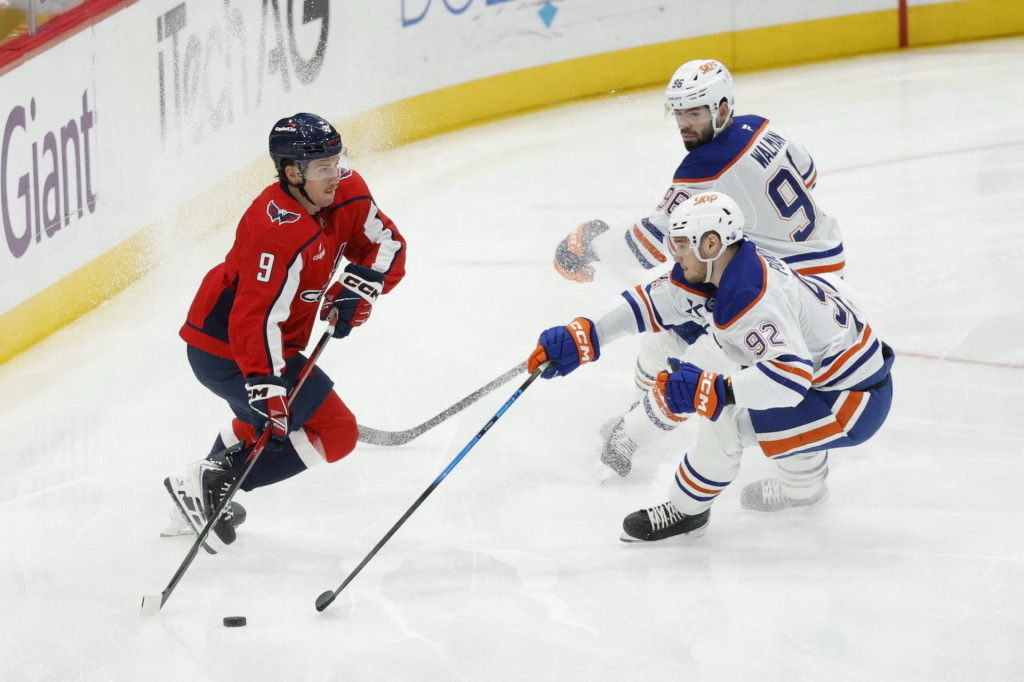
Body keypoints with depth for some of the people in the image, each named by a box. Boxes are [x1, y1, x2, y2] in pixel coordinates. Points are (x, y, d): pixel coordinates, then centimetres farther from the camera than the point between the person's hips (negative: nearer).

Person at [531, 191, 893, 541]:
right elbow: (653, 302, 7)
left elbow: (791, 378, -39)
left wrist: (711, 390, -41)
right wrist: (582, 337, 0)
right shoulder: (712, 272, -1)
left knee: (725, 421, -19)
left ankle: (686, 511, 5)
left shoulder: (753, 300, -30)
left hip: (855, 402, -10)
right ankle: (807, 483, 44)